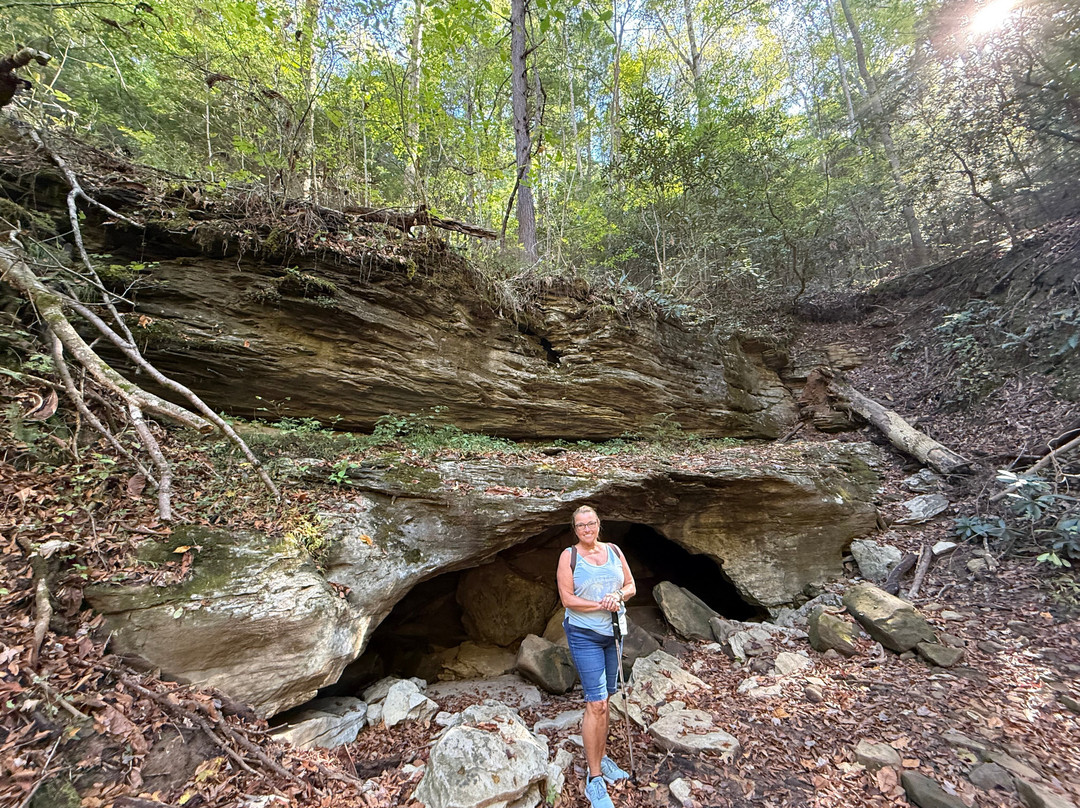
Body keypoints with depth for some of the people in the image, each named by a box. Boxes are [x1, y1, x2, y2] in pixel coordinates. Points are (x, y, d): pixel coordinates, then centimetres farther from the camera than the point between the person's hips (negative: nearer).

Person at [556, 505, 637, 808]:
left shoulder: (614, 551, 1)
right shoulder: (569, 556, -12)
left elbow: (631, 586, 5)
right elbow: (567, 598, -15)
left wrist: (619, 595, -16)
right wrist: (601, 605, -21)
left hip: (612, 632, 5)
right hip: (584, 635, -5)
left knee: (604, 699, 17)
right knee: (596, 703, -4)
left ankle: (601, 758, 36)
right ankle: (594, 780, 12)